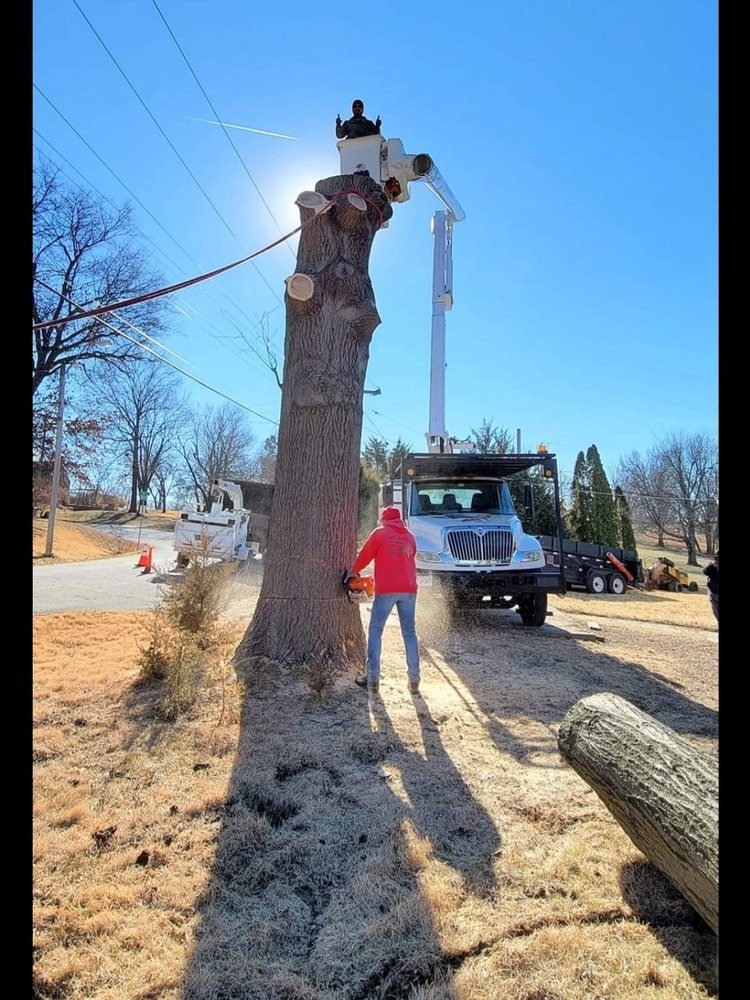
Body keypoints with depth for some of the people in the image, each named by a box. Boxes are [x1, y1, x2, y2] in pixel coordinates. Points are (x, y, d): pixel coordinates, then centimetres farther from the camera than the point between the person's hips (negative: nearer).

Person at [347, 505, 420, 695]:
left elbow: (364, 556, 7)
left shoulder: (380, 533, 4)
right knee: (410, 633, 10)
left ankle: (372, 677, 4)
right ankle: (414, 680, 10)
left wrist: (352, 572, 22)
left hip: (386, 590, -4)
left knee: (375, 632, 7)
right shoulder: (409, 536, 16)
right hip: (408, 590, 4)